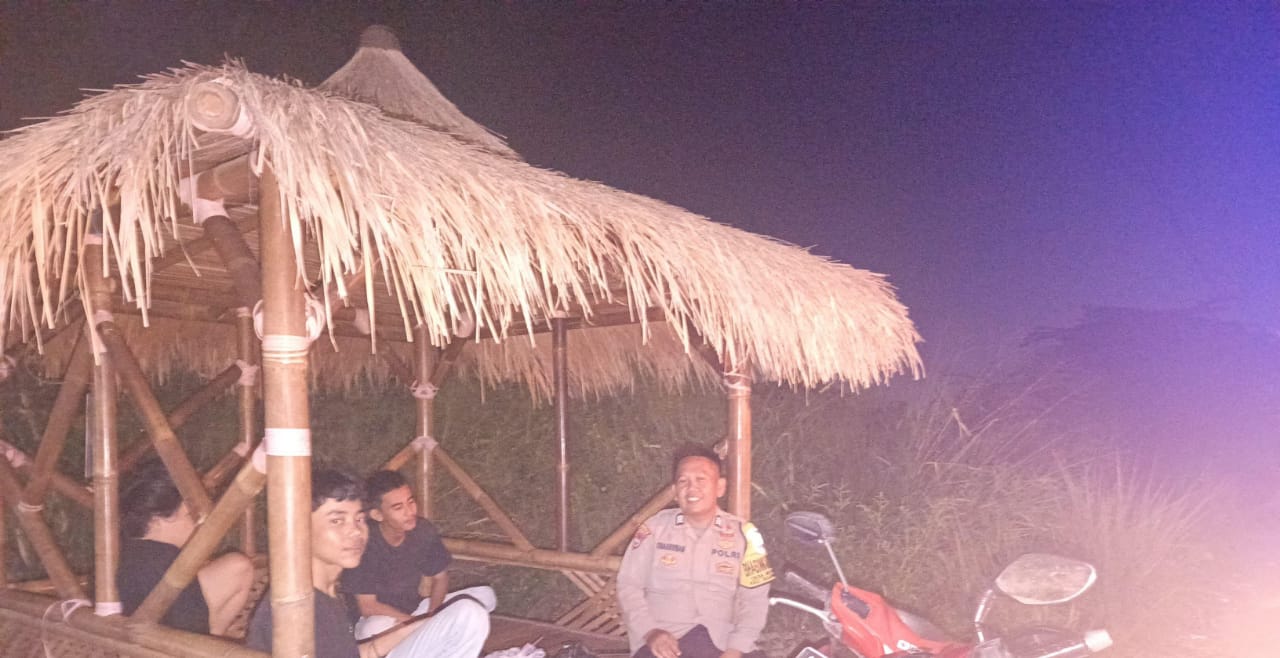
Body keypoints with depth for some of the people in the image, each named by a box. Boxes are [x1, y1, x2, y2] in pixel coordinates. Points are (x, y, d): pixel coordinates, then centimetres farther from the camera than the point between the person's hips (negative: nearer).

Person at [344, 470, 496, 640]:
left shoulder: (424, 531, -12)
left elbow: (440, 577, 3)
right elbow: (368, 607, -20)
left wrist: (432, 614, -17)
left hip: (416, 609, 5)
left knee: (485, 595, -9)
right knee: (376, 629, -41)